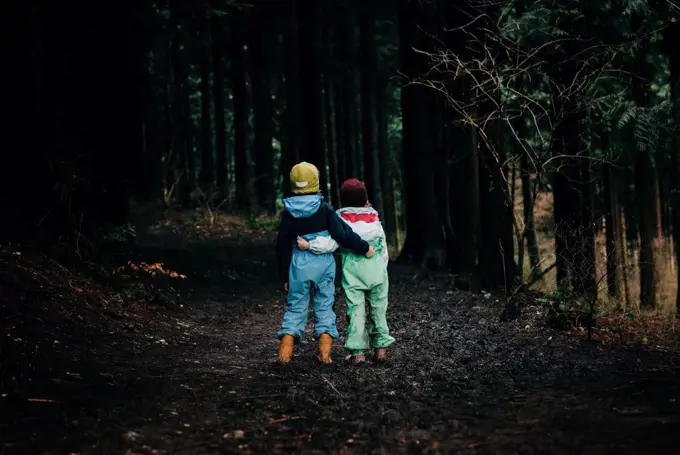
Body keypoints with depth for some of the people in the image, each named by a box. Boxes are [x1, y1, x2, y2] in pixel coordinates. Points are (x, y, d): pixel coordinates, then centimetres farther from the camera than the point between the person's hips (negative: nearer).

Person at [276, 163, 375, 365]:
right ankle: (324, 353, 4)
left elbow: (283, 246, 3)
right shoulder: (324, 209, -8)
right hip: (323, 263, -1)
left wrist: (285, 274, 12)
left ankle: (285, 353, -2)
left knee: (295, 306, 8)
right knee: (324, 306, 10)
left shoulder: (289, 213, -2)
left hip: (299, 264, 1)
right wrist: (364, 247, 1)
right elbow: (343, 233, -12)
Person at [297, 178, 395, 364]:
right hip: (376, 268, 2)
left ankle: (357, 351, -3)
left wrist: (309, 245, -16)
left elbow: (331, 243, -18)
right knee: (378, 307, 12)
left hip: (352, 270, -2)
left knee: (356, 309, 1)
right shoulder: (374, 218, 4)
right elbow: (383, 246, 10)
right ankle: (381, 347, 14)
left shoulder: (342, 218, -5)